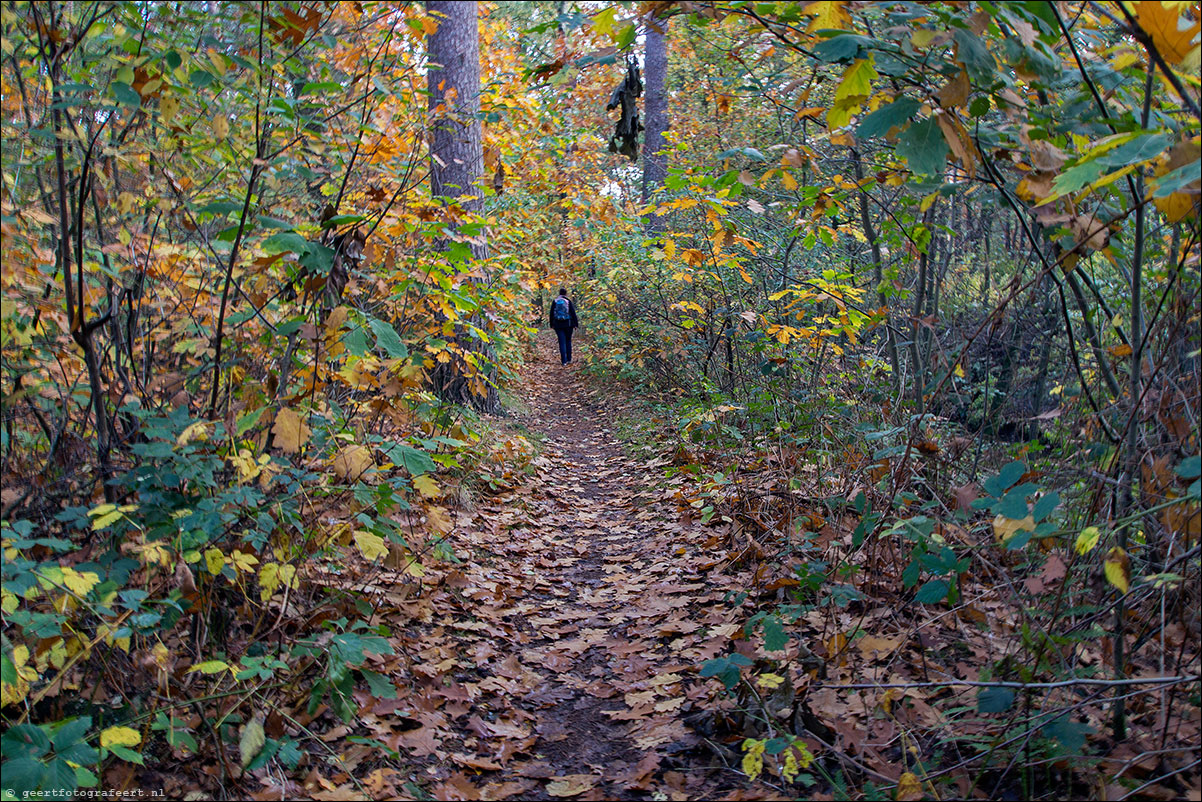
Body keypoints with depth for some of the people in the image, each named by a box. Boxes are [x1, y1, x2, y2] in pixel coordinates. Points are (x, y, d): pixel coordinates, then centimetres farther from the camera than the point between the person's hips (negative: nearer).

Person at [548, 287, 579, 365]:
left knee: (562, 342, 0)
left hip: (558, 325, 0)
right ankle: (569, 358, 18)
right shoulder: (568, 301, -3)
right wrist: (575, 323, 2)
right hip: (568, 324, 0)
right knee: (568, 341, 15)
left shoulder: (555, 302, 1)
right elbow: (573, 313, -4)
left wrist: (552, 324, 13)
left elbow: (551, 314, 5)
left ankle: (564, 361, -6)